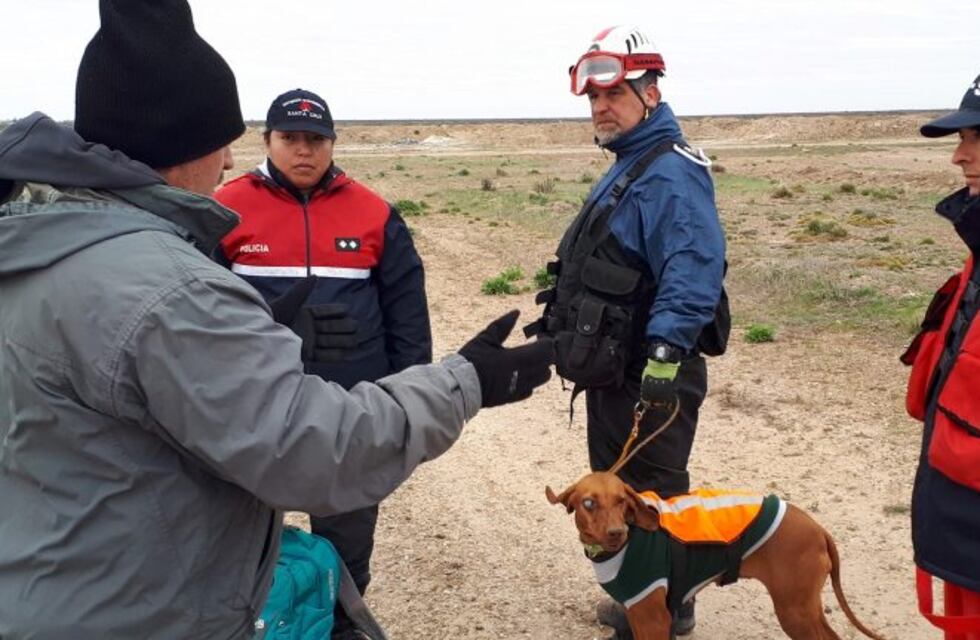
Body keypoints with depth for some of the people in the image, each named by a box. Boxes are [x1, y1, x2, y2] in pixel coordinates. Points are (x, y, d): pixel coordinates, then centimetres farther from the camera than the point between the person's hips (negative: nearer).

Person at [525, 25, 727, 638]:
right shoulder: (627, 167, 14)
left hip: (647, 377, -11)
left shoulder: (671, 173, -19)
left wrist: (665, 355, -41)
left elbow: (692, 269, -33)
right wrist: (563, 334, 25)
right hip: (613, 368, 11)